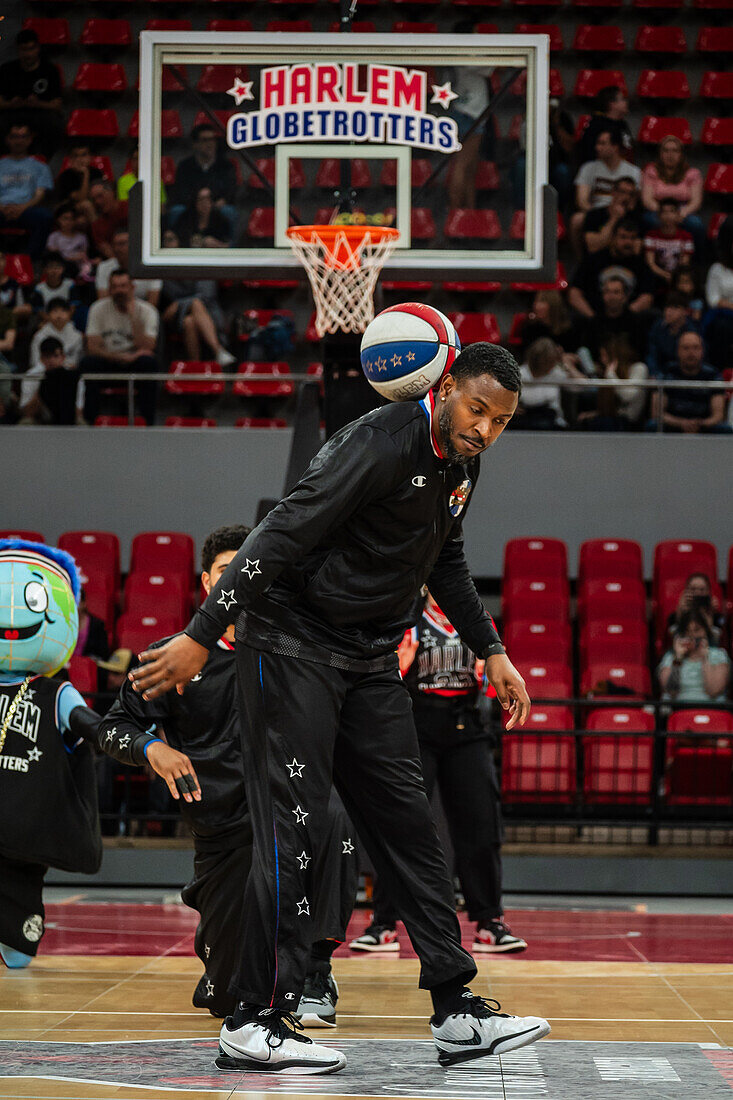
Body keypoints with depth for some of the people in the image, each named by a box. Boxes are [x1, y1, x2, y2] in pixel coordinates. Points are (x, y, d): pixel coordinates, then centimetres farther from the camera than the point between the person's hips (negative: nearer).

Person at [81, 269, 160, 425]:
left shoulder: (147, 311, -5)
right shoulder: (98, 309, -3)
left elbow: (146, 348, -18)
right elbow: (92, 348, -10)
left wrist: (133, 316, -22)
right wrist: (121, 358, -24)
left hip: (135, 366, 0)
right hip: (108, 365, 0)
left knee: (149, 363, -34)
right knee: (88, 362, -32)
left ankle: (147, 422, -26)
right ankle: (90, 420, -24)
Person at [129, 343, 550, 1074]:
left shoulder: (459, 463, 7)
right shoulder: (379, 444, -22)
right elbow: (281, 536, -26)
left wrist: (490, 650, 20)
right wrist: (201, 636, -29)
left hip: (370, 658, 9)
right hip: (293, 647, -9)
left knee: (406, 823, 6)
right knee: (291, 829, -10)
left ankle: (457, 1013, 8)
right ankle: (254, 1022, -4)